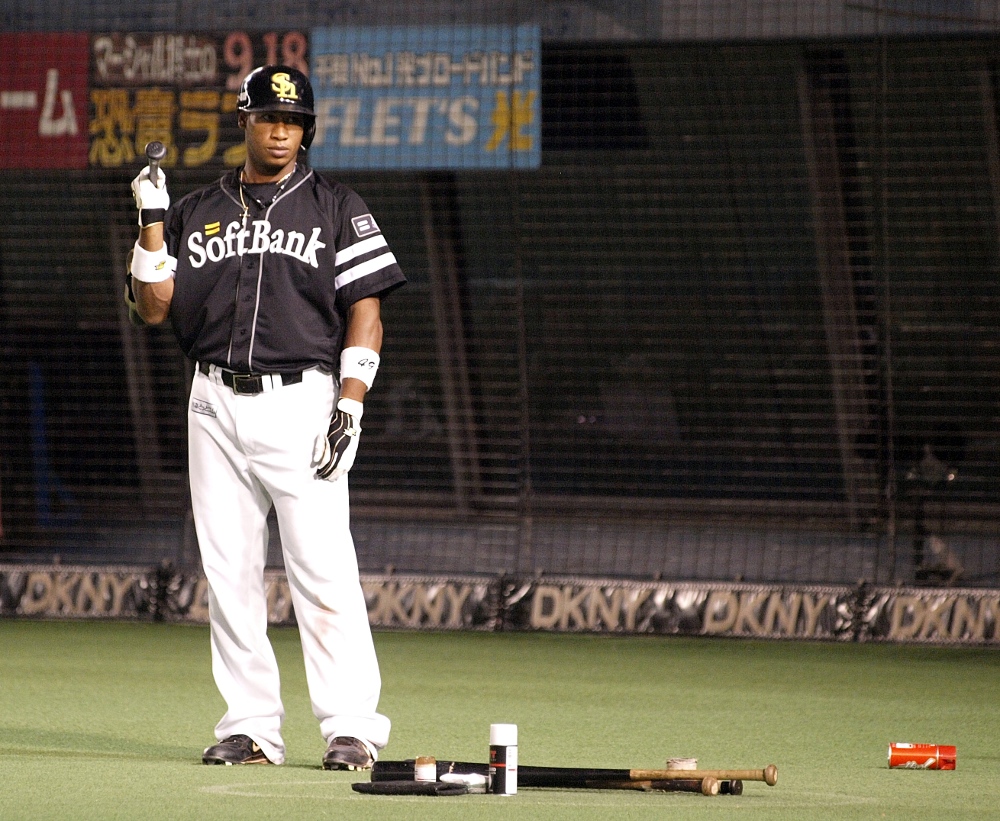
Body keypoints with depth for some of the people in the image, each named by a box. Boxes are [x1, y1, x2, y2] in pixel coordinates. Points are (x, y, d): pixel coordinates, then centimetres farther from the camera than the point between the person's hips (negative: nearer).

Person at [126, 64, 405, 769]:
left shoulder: (337, 209, 6)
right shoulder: (196, 211, 15)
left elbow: (366, 311, 1)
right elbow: (154, 309, 9)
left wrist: (350, 401, -10)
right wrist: (152, 225, -2)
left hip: (301, 403, -4)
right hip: (216, 404, 4)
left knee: (323, 570, -11)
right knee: (229, 573, 3)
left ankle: (351, 725, -11)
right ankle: (250, 728, 8)